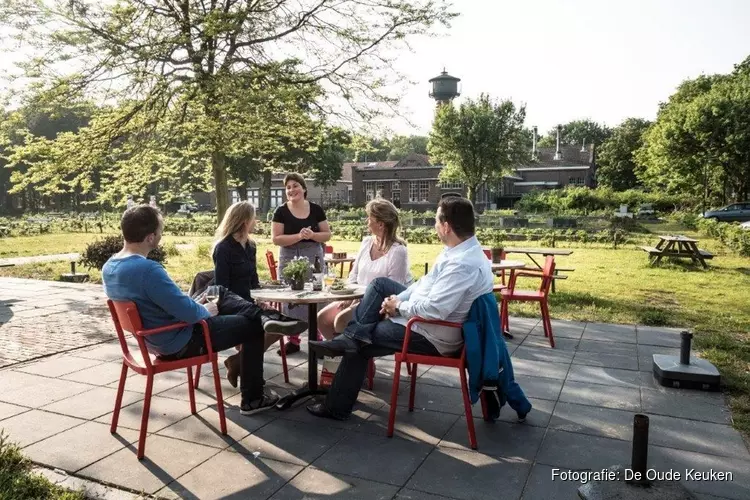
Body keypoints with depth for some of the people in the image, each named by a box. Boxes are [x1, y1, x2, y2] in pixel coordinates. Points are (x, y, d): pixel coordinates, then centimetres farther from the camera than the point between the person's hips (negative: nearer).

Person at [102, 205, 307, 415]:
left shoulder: (109, 267, -1)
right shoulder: (147, 269, -33)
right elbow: (188, 313, -30)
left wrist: (194, 304, 9)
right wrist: (206, 311, -7)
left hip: (155, 339, 10)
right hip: (179, 343, -10)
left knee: (219, 293, 20)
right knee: (253, 327, 7)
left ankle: (265, 316, 8)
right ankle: (253, 398, 19)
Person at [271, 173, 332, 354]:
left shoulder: (316, 209, 3)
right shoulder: (281, 212, -1)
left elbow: (327, 235, 6)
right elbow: (276, 238, -7)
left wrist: (312, 235, -14)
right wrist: (299, 236, -19)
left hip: (313, 257, 1)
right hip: (289, 259, 0)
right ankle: (293, 340, 14)